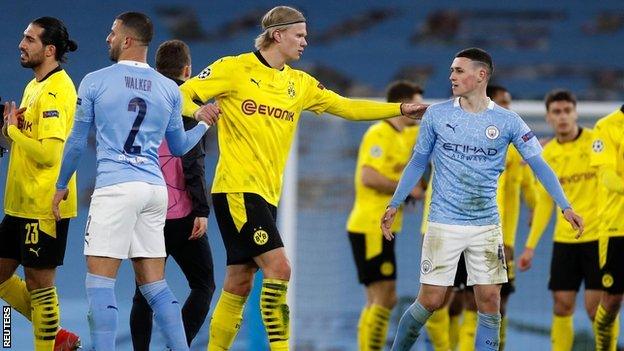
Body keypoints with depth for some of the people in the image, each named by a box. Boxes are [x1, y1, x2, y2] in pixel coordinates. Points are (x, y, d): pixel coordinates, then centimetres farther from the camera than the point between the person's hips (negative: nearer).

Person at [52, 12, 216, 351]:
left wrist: (61, 186, 19)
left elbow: (77, 142, 6)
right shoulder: (170, 89, 11)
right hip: (155, 188, 5)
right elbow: (178, 147, 21)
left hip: (116, 187, -5)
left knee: (100, 280, -5)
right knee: (154, 284, 11)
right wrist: (204, 124, 40)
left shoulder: (95, 81, 0)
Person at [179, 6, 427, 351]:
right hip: (237, 188, -8)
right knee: (278, 267, -17)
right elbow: (181, 95, -4)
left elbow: (347, 107, 17)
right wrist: (197, 111, -27)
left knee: (238, 285, 8)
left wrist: (400, 109, 10)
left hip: (267, 193, 8)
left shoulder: (300, 83, 15)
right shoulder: (235, 69, -4)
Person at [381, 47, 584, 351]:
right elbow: (418, 163, 10)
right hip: (444, 222, -1)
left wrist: (564, 206, -8)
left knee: (490, 301, -3)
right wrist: (394, 206, 9)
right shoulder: (437, 114, 0)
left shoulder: (507, 121, -1)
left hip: (486, 225, 1)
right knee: (430, 301, -3)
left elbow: (538, 164, 0)